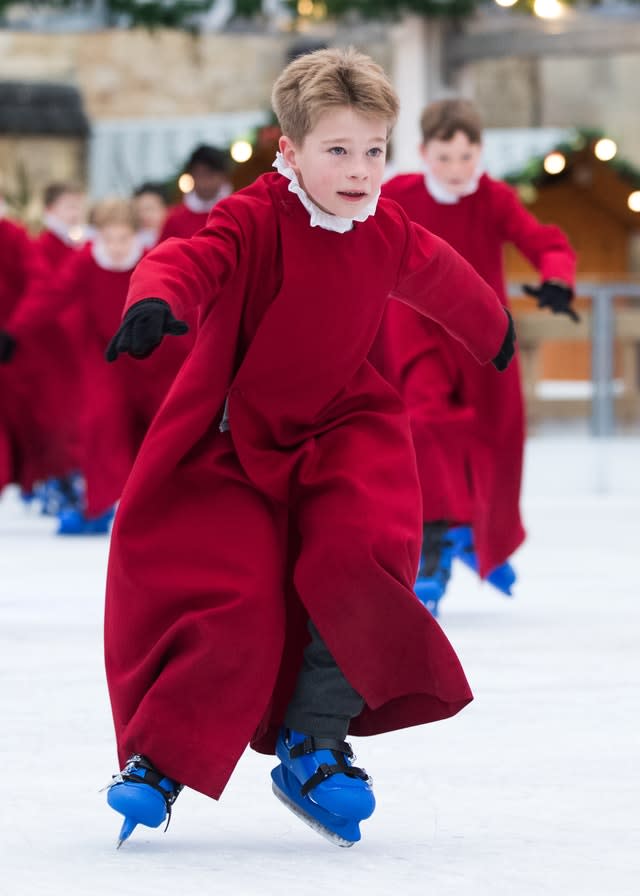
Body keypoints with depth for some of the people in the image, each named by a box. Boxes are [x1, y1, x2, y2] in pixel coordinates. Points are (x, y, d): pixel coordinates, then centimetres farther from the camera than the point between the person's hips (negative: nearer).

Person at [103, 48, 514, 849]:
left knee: (357, 561, -22)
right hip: (234, 442, -4)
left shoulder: (387, 234, 2)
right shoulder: (255, 220, -17)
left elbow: (439, 277, 24)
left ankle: (314, 746, -2)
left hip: (340, 431, 4)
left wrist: (491, 329, 44)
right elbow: (192, 258, -36)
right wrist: (156, 300, -60)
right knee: (229, 595, -14)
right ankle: (157, 756, 10)